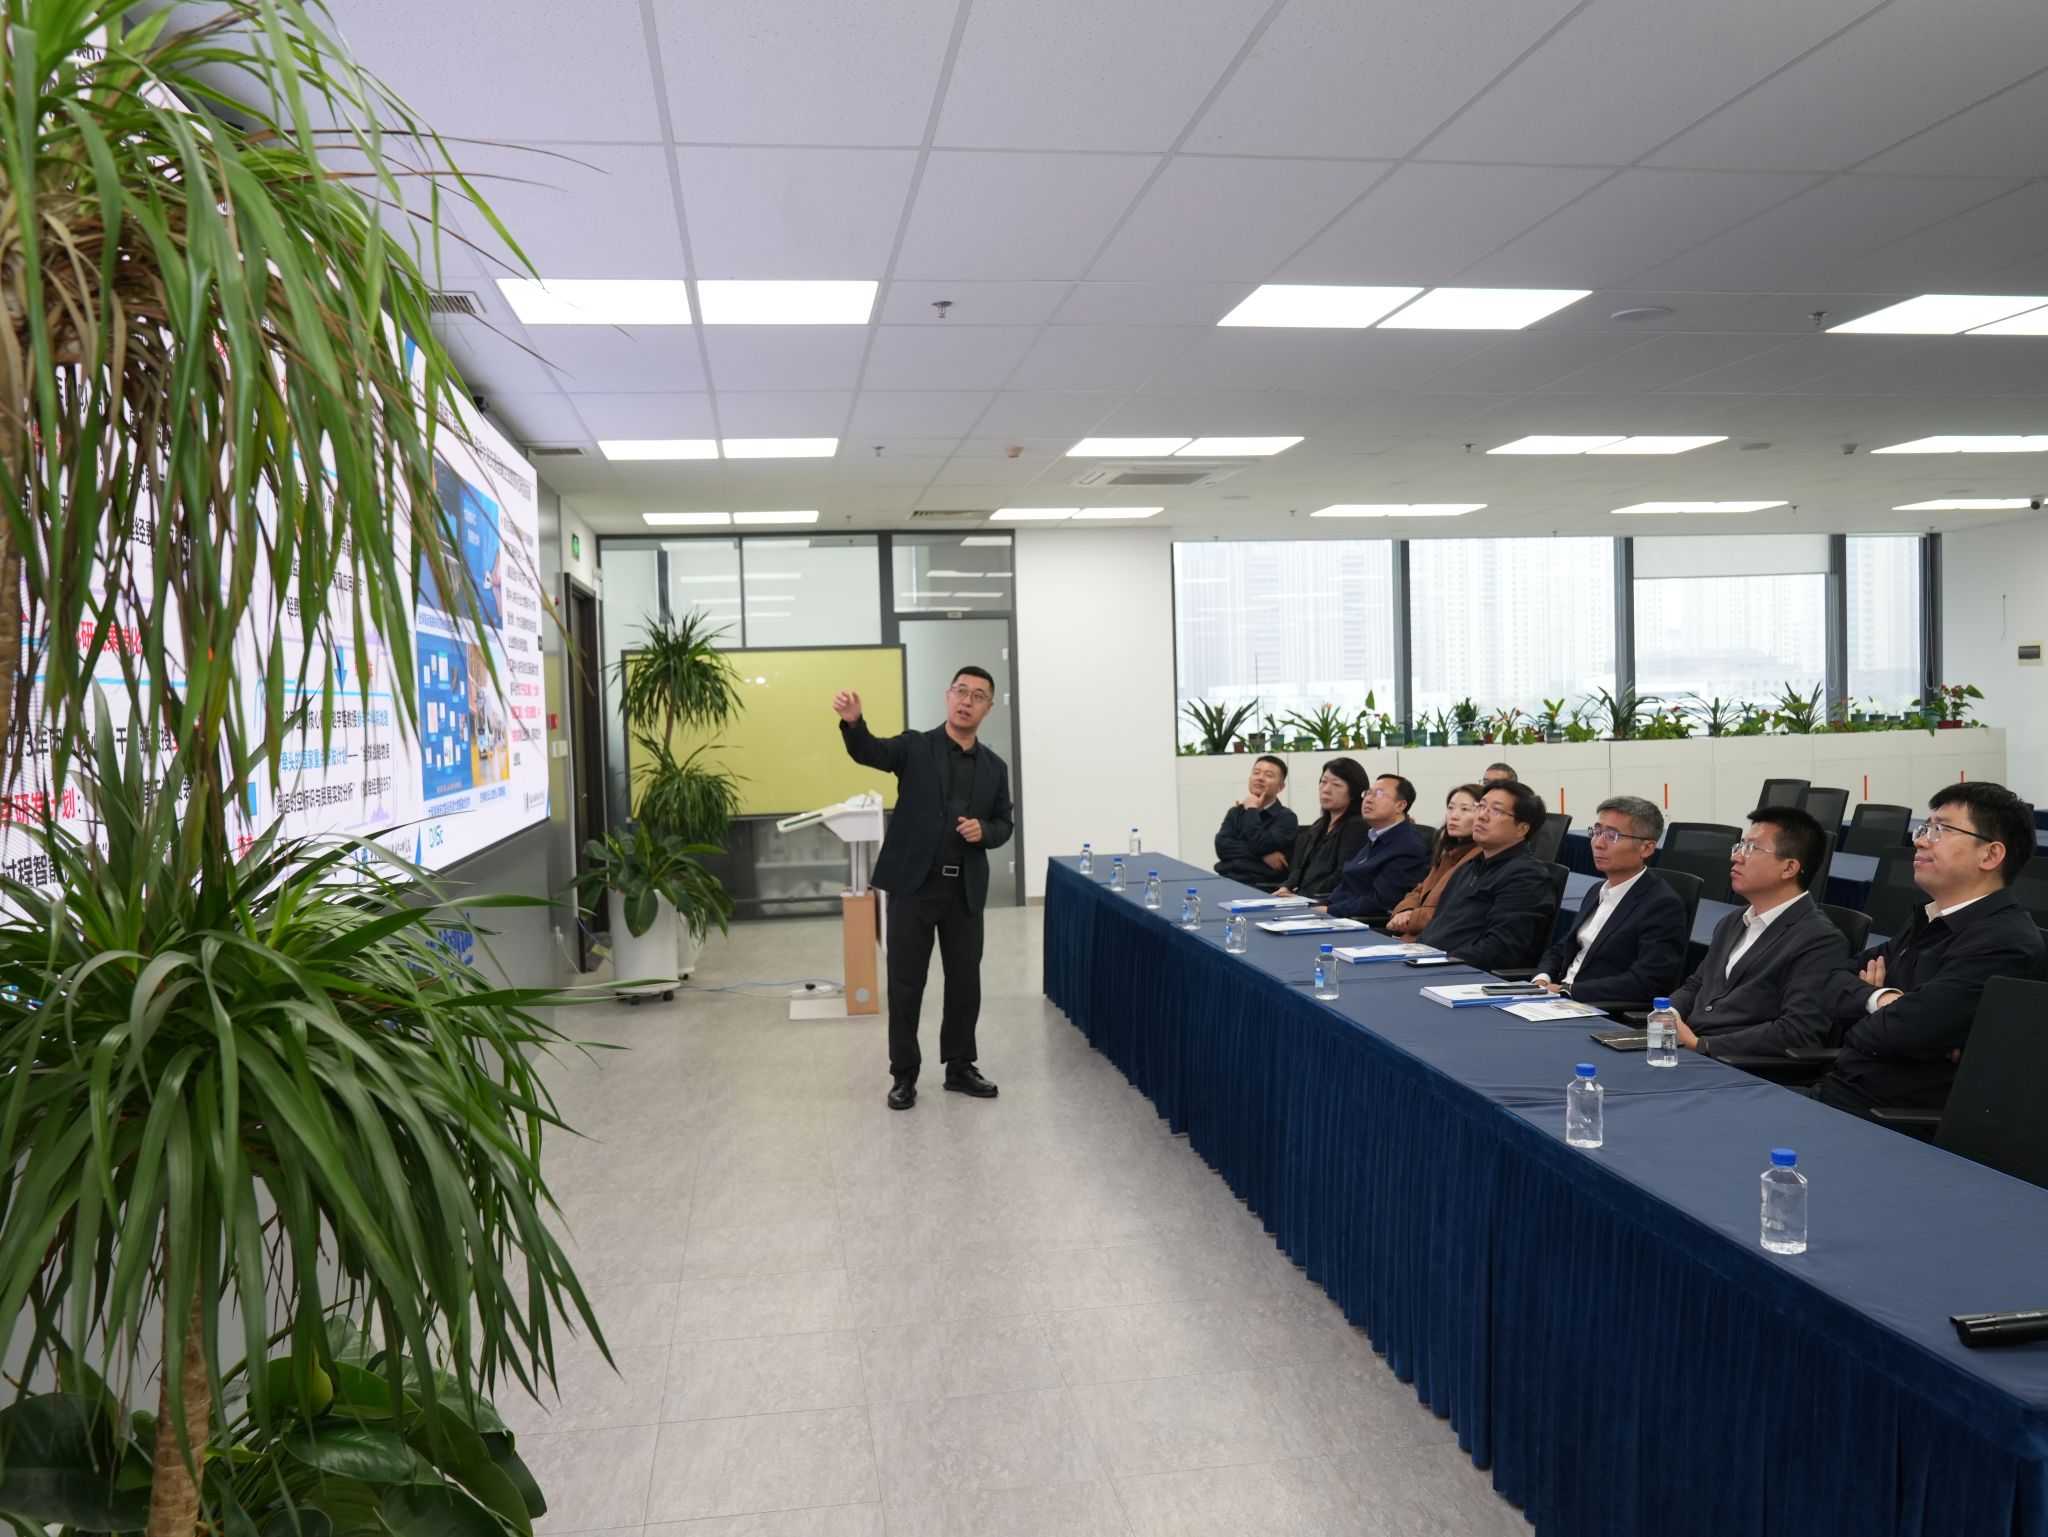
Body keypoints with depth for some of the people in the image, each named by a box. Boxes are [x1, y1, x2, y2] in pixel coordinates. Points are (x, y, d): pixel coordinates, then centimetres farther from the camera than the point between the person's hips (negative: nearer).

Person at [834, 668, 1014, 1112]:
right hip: (914, 884, -3)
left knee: (966, 982, 10)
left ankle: (960, 1067, 26)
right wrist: (852, 721, -42)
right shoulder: (915, 747, -2)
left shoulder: (995, 767, 9)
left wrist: (984, 831, -9)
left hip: (965, 890, 3)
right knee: (906, 982, 3)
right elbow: (869, 751, -20)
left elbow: (1005, 824, 15)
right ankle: (904, 1075, 15)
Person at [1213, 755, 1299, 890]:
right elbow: (1222, 847, 2)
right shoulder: (1235, 812, 18)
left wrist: (1251, 810, 0)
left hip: (1261, 888, -4)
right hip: (1225, 881, 4)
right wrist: (1262, 854, -8)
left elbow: (1260, 845, -13)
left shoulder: (1286, 817, 3)